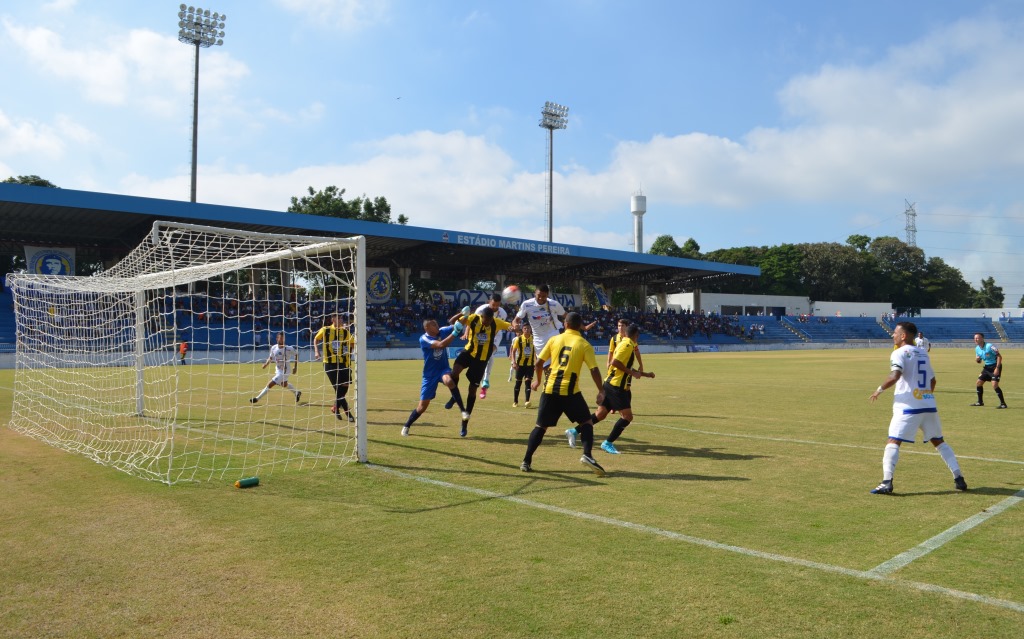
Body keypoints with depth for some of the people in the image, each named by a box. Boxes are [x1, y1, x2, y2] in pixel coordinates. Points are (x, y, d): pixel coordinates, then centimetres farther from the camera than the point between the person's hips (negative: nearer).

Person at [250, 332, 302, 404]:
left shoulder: (288, 349, -23)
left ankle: (257, 398, 7)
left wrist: (295, 367, -7)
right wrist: (266, 363, -11)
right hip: (278, 370, 7)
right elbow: (271, 357, 8)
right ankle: (297, 392, 50)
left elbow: (296, 354, -7)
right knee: (284, 385, 26)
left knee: (270, 384, -8)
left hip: (284, 371, -7)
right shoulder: (273, 348, -8)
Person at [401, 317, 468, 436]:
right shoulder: (423, 339, -18)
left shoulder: (442, 332, -4)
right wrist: (455, 333, -36)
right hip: (429, 374, -2)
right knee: (423, 405, 2)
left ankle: (463, 410, -26)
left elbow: (458, 325, -7)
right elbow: (440, 345, -33)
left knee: (448, 381, -36)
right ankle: (406, 426, 25)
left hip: (443, 369, 2)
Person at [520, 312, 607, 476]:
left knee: (541, 426, 13)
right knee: (586, 422, 13)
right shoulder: (584, 344, 1)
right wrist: (601, 391, 3)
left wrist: (538, 381, 25)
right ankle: (587, 455, -8)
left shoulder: (554, 340, 7)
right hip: (570, 391, -2)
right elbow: (594, 370, -6)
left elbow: (538, 363, 8)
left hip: (550, 390, 2)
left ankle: (526, 461, 9)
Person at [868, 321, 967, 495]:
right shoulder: (923, 353, 17)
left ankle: (886, 483, -17)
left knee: (893, 442, -7)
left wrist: (879, 390, -7)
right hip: (929, 404, 7)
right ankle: (958, 478, 17)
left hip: (908, 407, -7)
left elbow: (894, 376, -20)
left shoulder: (899, 353, -5)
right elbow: (932, 381, 22)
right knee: (939, 441, 19)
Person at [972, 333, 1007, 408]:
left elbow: (999, 356, -18)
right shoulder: (977, 348, 4)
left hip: (995, 366, -8)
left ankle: (1003, 403, -7)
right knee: (979, 382, 7)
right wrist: (977, 360, -10)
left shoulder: (989, 346, -19)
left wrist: (997, 368, -24)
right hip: (987, 367, 8)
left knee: (994, 385, -18)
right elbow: (979, 360, 16)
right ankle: (980, 402, 21)